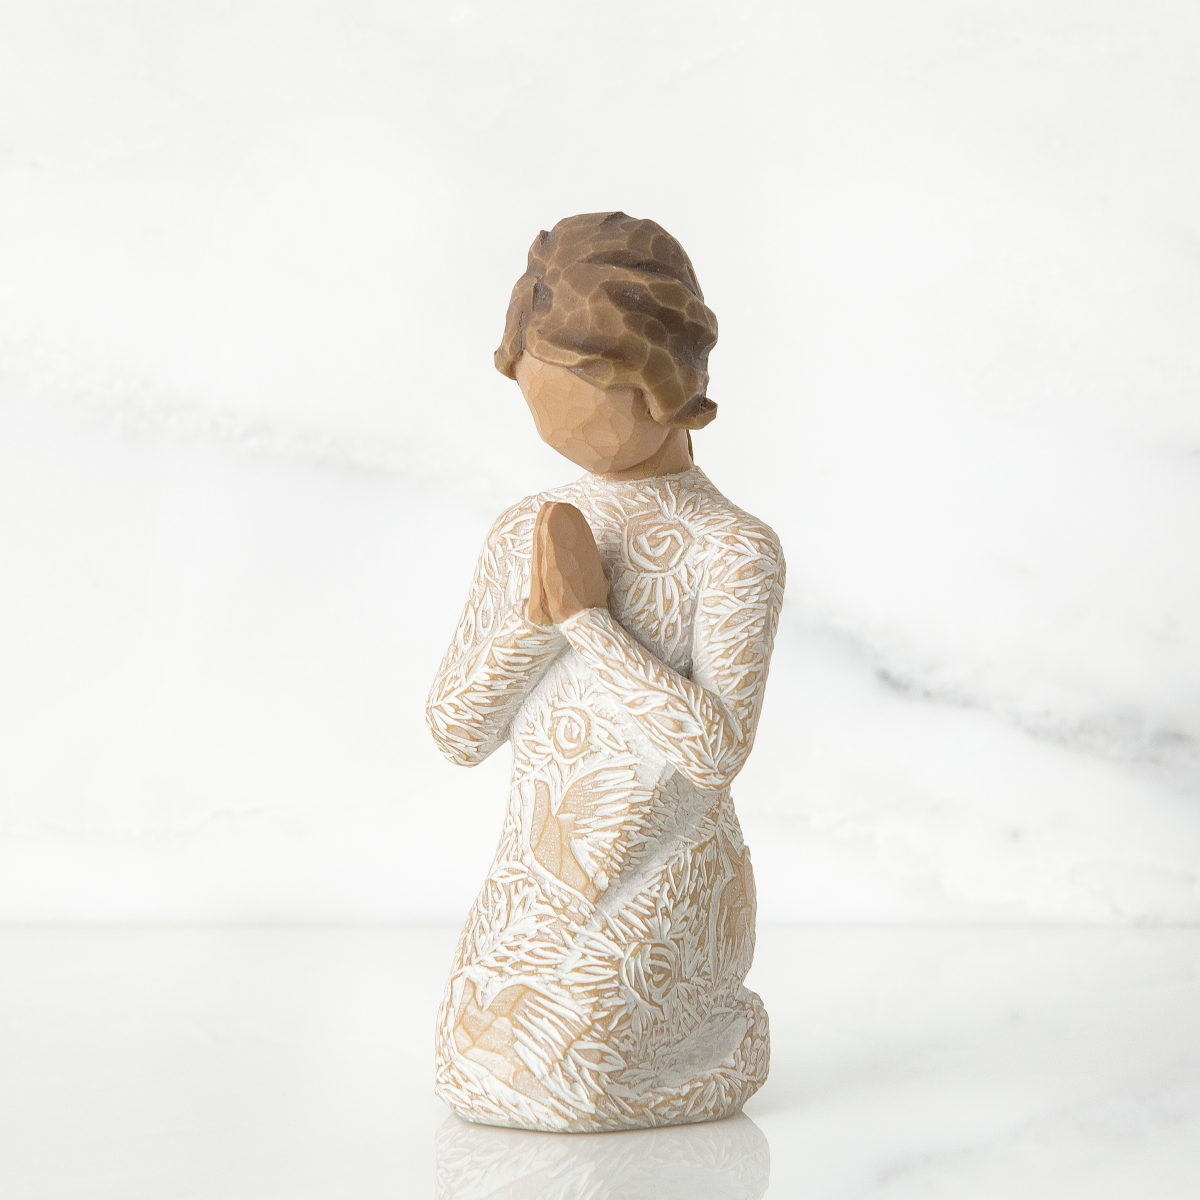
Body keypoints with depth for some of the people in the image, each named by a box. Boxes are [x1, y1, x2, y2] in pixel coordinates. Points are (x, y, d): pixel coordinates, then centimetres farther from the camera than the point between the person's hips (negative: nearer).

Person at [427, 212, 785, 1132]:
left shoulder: (734, 549, -13)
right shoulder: (527, 534, 4)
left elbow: (717, 748, -24)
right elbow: (456, 732, 0)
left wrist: (589, 619, -25)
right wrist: (534, 620, -18)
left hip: (658, 890, -6)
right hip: (535, 882, 6)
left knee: (529, 1087, -8)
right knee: (468, 1075, 8)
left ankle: (728, 1026, 21)